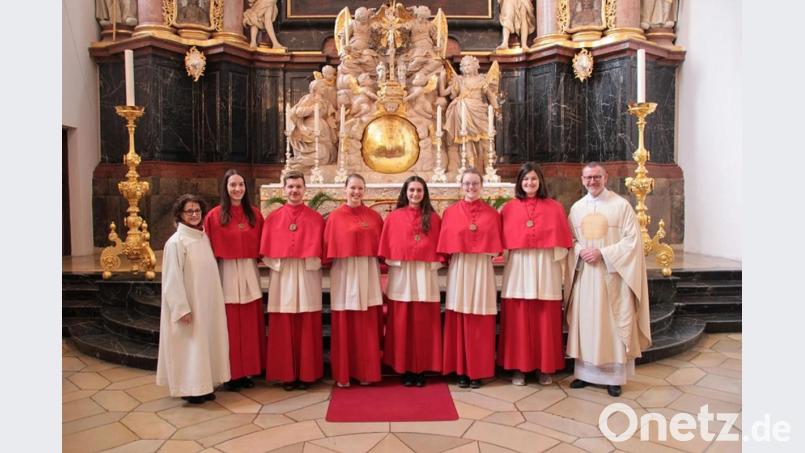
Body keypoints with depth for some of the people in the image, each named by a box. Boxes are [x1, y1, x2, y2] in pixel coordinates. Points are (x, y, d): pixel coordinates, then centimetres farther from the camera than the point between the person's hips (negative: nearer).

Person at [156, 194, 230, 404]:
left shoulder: (204, 237, 6)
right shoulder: (176, 242, -13)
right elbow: (173, 278, -15)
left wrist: (214, 300, 10)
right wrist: (182, 308, -18)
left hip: (206, 302, 7)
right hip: (188, 305, -7)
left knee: (205, 342, 13)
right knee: (189, 344, 2)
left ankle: (203, 384, 25)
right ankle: (189, 388, 15)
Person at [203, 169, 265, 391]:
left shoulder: (254, 214, 6)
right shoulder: (214, 215, -4)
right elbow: (210, 251, -4)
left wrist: (259, 257, -3)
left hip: (249, 275, 3)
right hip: (226, 275, -3)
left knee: (250, 324, 8)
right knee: (230, 325, 3)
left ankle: (248, 371, 20)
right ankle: (231, 374, 15)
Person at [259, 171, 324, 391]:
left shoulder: (316, 218, 5)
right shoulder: (273, 218, 7)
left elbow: (319, 250, 3)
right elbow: (267, 251, 4)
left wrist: (311, 263, -10)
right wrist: (276, 265, -8)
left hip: (307, 277, -1)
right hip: (282, 277, 1)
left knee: (307, 327, 3)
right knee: (283, 328, 4)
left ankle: (307, 374, 14)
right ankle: (286, 374, 14)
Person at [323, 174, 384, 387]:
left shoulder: (374, 216, 8)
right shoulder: (335, 217, 1)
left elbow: (382, 246, 8)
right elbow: (329, 249, 0)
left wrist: (377, 265, -1)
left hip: (369, 274, 2)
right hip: (344, 275, -2)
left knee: (368, 325, 6)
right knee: (344, 324, 3)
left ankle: (366, 371, 18)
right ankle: (343, 374, 14)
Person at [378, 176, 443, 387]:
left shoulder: (433, 218, 8)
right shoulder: (393, 217, 5)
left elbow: (439, 248, 7)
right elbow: (387, 248, 3)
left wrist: (436, 262, -5)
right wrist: (391, 261, -8)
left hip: (425, 275, 1)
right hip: (401, 275, -1)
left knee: (423, 323, 4)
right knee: (402, 323, 3)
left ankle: (421, 369, 14)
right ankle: (404, 369, 13)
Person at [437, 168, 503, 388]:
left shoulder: (491, 213, 6)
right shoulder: (451, 212, 4)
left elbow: (495, 246, 7)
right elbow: (445, 245, 2)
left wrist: (488, 252, -7)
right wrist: (449, 261, -7)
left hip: (482, 269, 0)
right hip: (459, 269, 0)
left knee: (480, 323, 3)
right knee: (459, 321, 3)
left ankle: (478, 370, 14)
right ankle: (461, 370, 13)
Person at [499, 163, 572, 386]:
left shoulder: (554, 207, 7)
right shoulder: (509, 209, 7)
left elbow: (562, 240, 4)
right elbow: (503, 240, 5)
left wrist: (556, 260, -8)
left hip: (545, 267, 0)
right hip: (518, 268, 0)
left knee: (545, 320, 3)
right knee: (518, 319, 2)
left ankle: (545, 368, 16)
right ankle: (518, 367, 12)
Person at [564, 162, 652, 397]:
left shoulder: (621, 205, -3)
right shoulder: (577, 208, 9)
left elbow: (632, 239, -7)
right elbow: (570, 240, 12)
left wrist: (602, 253, -15)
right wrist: (580, 251, -9)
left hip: (612, 274, -3)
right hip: (584, 274, 4)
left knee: (613, 323, 1)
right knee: (585, 321, 7)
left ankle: (615, 376, 12)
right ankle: (584, 372, 17)